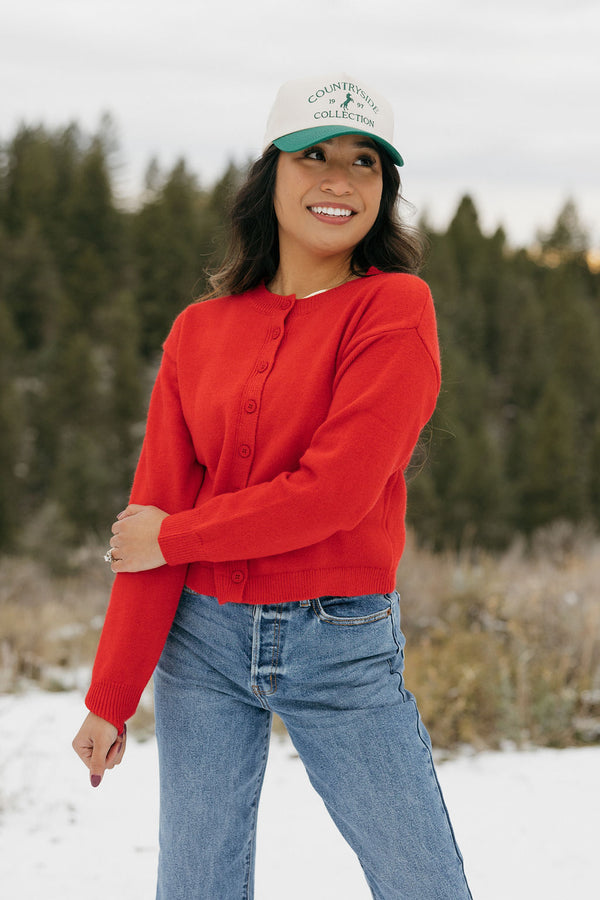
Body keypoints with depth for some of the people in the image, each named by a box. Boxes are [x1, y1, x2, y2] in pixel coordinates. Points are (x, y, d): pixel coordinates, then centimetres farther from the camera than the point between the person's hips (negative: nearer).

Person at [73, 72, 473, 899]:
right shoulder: (200, 331, 6)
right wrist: (111, 700, 1)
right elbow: (154, 512, 4)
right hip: (203, 640, 3)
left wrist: (176, 536, -6)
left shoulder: (395, 307, -5)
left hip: (343, 645, -3)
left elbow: (338, 489, -15)